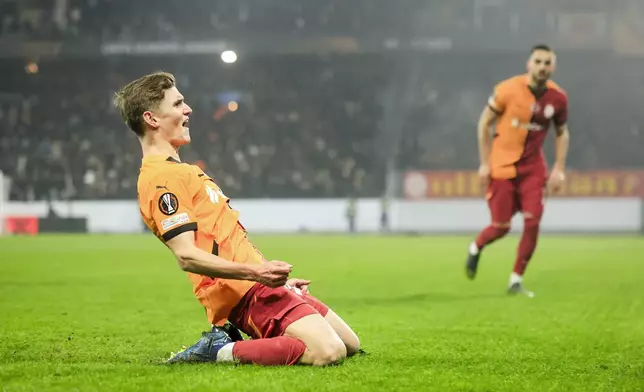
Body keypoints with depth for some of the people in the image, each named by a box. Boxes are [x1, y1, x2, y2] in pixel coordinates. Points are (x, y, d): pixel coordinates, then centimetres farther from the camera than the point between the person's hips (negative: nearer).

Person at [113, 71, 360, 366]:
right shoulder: (161, 178, -12)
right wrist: (255, 271, -31)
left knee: (350, 344, 13)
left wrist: (277, 277, 27)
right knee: (328, 352, -24)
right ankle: (221, 352, -12)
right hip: (248, 294, -11)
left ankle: (225, 339, 9)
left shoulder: (177, 170, 22)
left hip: (261, 285, 11)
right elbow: (187, 256, -22)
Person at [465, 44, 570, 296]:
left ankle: (516, 280, 5)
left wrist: (559, 169, 1)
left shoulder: (558, 97, -4)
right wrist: (485, 163, -7)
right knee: (501, 226, -3)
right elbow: (484, 122, -4)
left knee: (532, 223, -9)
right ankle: (475, 249, 31)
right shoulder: (508, 90, -14)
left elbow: (562, 133, 11)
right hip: (502, 166, -3)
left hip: (533, 167, 3)